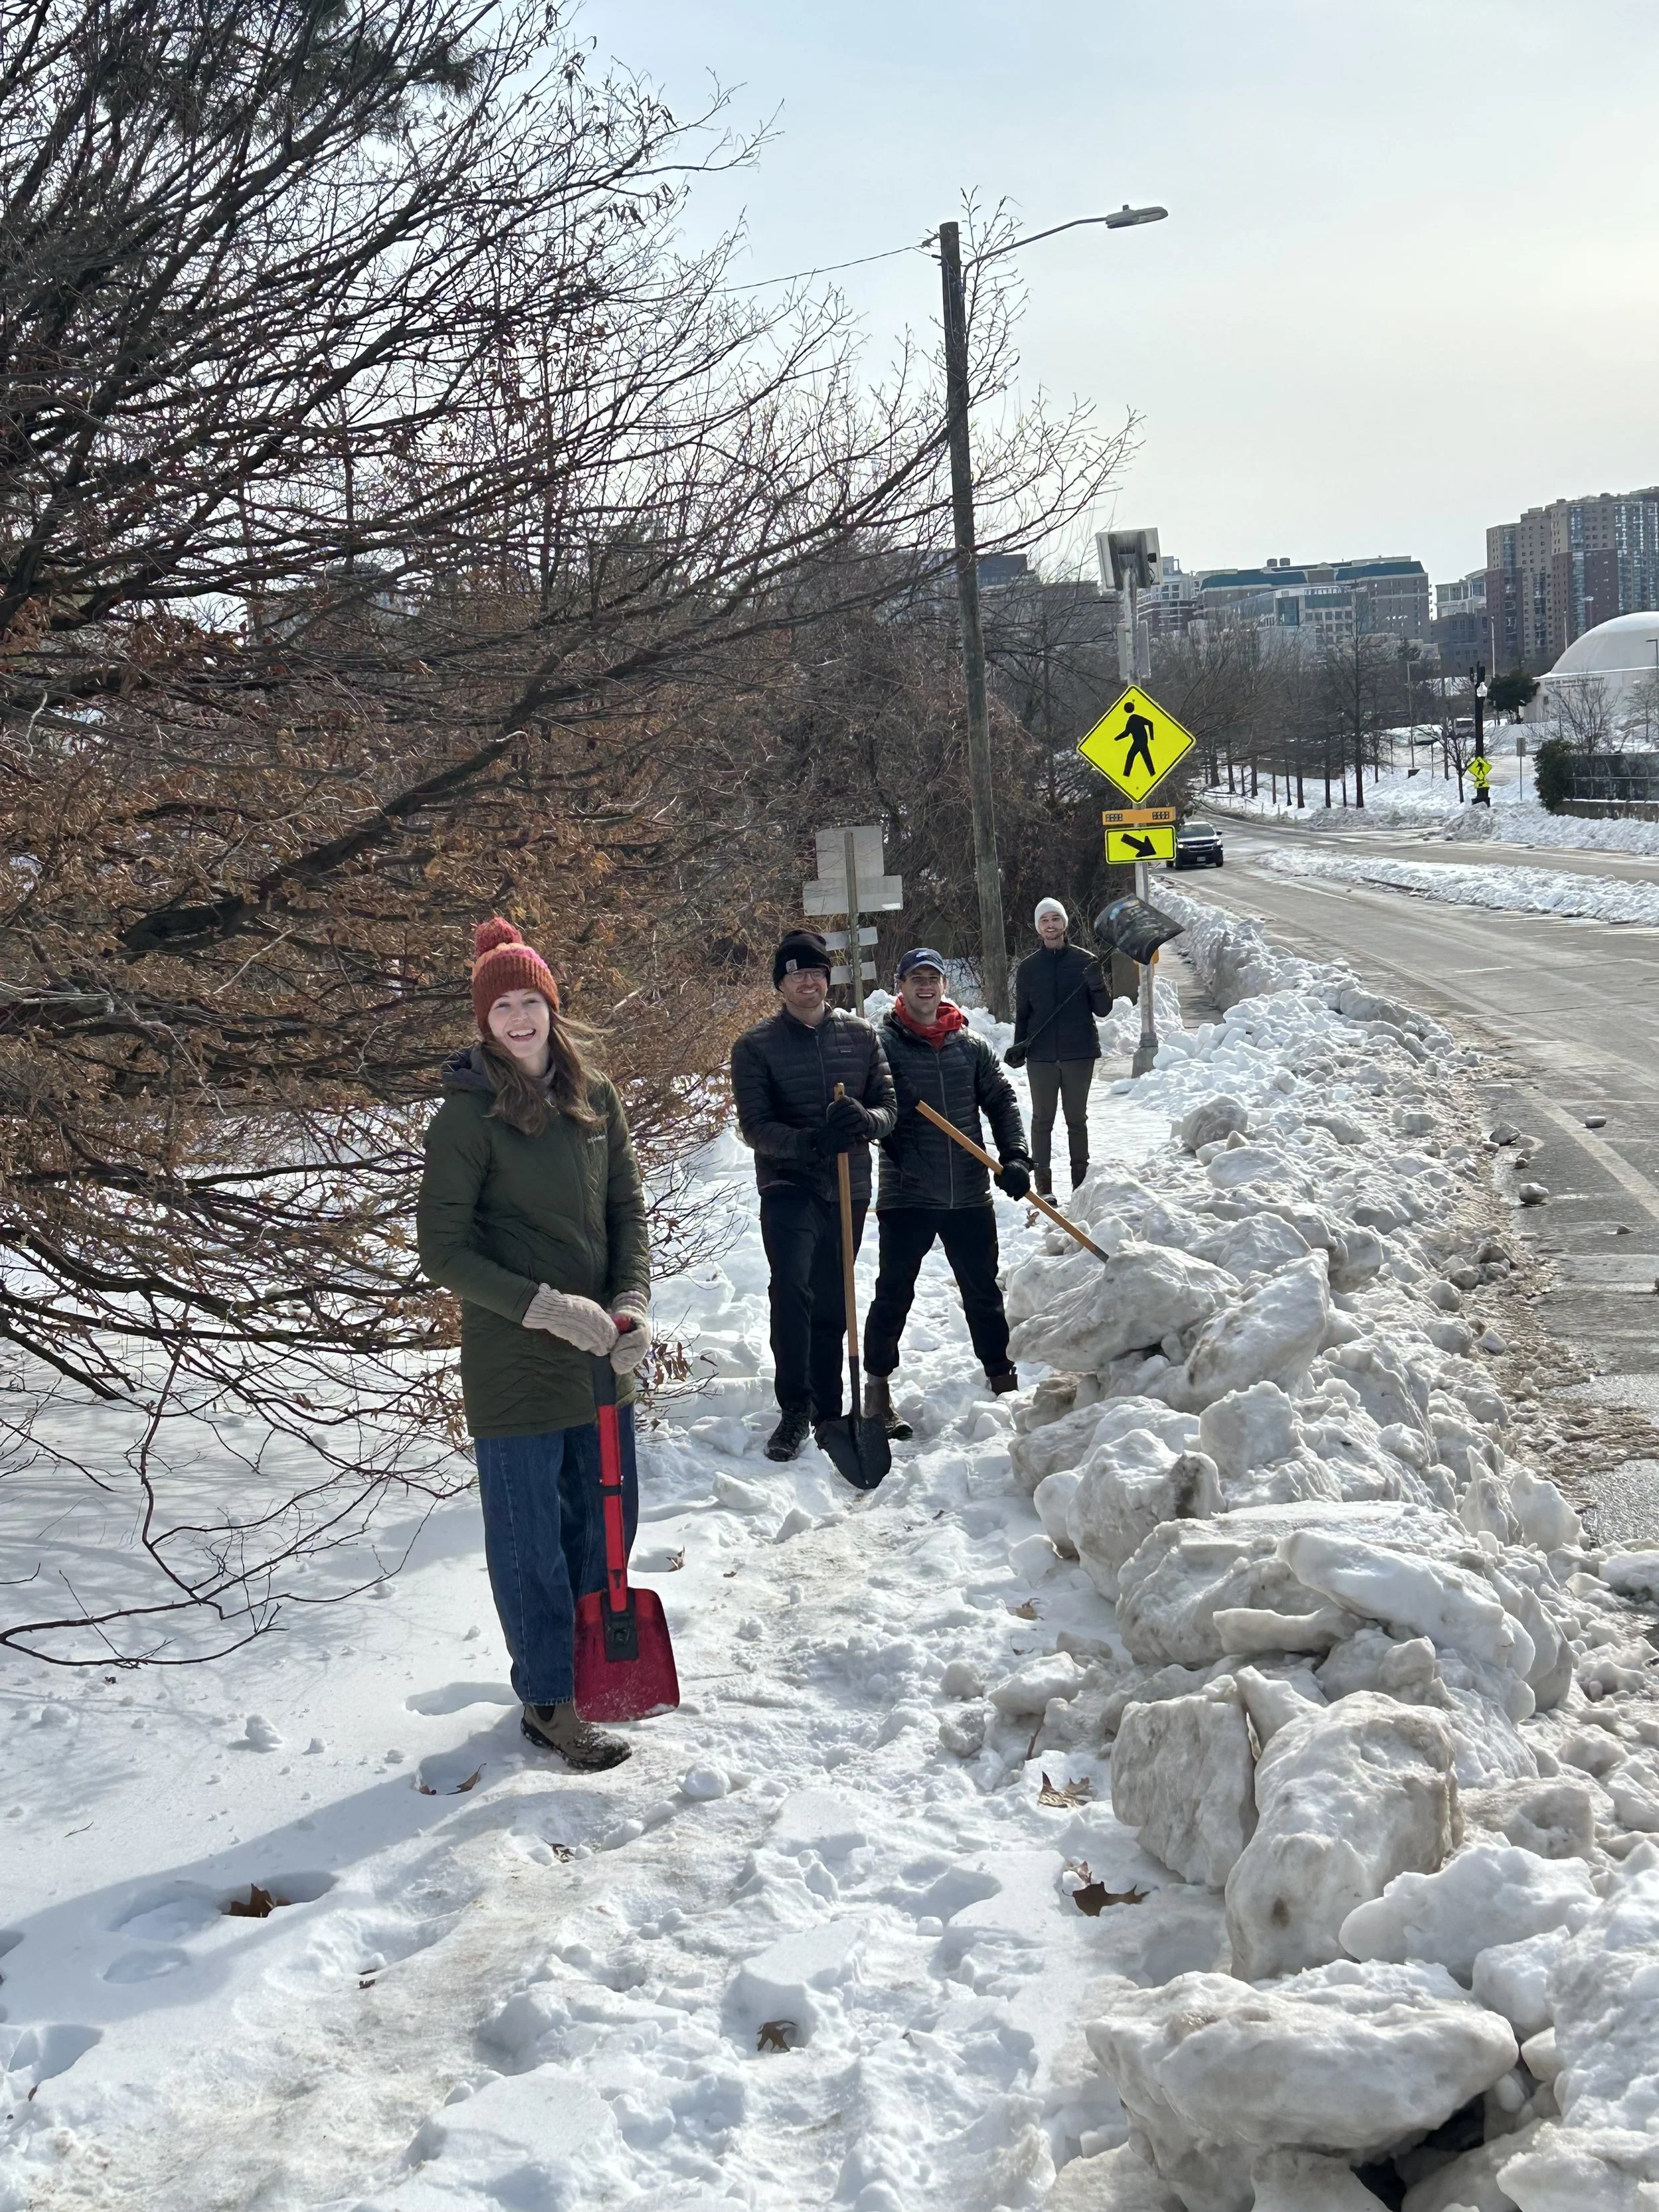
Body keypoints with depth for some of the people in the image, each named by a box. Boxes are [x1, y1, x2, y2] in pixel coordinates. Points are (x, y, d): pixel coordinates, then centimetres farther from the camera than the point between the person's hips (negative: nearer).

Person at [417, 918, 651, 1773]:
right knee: (530, 1536, 6)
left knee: (606, 1521, 17)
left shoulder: (595, 1097, 4)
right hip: (512, 1363, -5)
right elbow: (442, 1250, -13)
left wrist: (631, 1303, -7)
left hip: (600, 1354, 6)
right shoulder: (467, 1115, -13)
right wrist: (547, 1307, -20)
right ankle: (548, 1702, 22)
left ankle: (579, 1660, 38)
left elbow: (628, 1210, 9)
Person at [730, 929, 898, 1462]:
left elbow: (888, 1106, 2)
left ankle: (827, 1411, 25)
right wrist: (813, 1142, -26)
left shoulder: (860, 1036, 5)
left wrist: (866, 1121, -22)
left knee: (832, 1304, 12)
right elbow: (754, 1127, -10)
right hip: (789, 1187, -3)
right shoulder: (756, 1046, -4)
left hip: (849, 1188, 3)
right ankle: (795, 1407, -13)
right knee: (791, 1289, -22)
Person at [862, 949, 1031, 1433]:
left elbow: (1002, 1101, 10)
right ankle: (877, 1386, 14)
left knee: (983, 1292, 15)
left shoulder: (970, 1046, 6)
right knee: (894, 1294, 3)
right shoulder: (884, 1045, -4)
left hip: (970, 1194, 3)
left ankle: (1001, 1376, 31)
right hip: (906, 1195, -3)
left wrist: (1015, 1157, -2)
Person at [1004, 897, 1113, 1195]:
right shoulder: (1029, 967, 6)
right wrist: (1018, 1047, 0)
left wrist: (1097, 984, -16)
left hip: (1079, 1053, -1)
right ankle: (1043, 1186, 9)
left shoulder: (1085, 961, 2)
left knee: (1077, 1119, 7)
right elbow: (1022, 1013, 12)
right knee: (1042, 1120, 4)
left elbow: (1103, 1009, 3)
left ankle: (1081, 1184, 13)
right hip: (1041, 1055, 1)